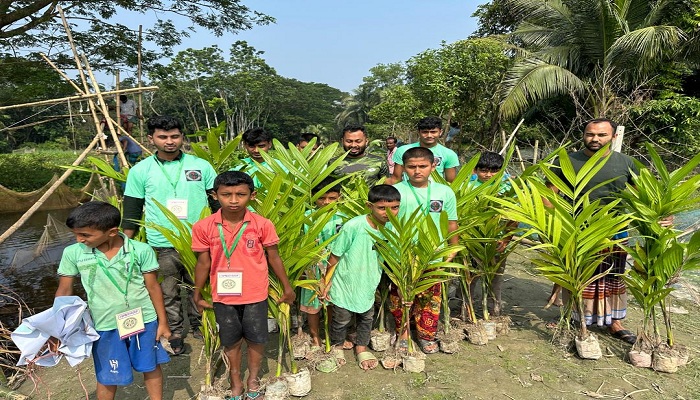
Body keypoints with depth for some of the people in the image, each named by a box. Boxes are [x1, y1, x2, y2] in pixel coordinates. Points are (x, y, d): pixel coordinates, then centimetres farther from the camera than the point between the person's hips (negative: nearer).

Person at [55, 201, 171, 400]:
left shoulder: (141, 250, -14)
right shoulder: (73, 253, -9)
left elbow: (153, 287, -6)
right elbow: (64, 290, 2)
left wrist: (163, 322, -1)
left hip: (144, 321, 0)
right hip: (105, 326, 1)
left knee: (151, 367, 18)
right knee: (108, 377, 16)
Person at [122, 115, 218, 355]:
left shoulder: (201, 166, 2)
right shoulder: (140, 171, 2)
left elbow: (217, 203, 6)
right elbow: (131, 212, 6)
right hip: (161, 246, 0)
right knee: (167, 295, 10)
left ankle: (200, 326, 32)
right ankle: (174, 334, 28)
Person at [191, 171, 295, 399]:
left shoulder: (262, 225, -13)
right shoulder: (204, 227, -11)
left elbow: (273, 258, -2)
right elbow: (203, 263, 0)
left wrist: (287, 287, 4)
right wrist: (197, 295, 8)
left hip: (255, 295, 0)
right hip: (223, 297, 1)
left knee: (256, 340, 15)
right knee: (231, 341, 19)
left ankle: (253, 380, 40)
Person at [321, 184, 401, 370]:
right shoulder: (353, 227, -28)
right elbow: (334, 257, -16)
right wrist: (327, 282, -8)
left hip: (368, 286, 4)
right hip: (345, 285, -4)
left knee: (366, 318, 22)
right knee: (341, 320, 16)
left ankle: (361, 348, 48)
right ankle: (337, 347, 46)